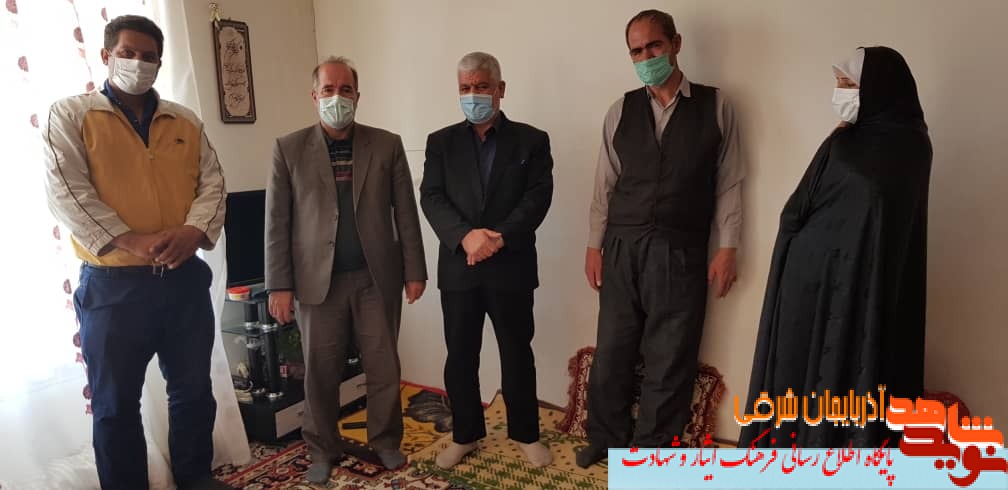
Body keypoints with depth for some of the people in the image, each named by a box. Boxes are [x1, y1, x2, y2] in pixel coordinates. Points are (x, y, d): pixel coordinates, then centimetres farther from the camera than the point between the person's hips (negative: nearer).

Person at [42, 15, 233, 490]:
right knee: (116, 401, 9)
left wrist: (193, 230, -14)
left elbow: (212, 182, 5)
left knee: (193, 388, 15)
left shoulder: (185, 122, 11)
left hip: (185, 278, 4)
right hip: (112, 283, -3)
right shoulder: (70, 115, 0)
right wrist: (130, 241, -20)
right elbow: (66, 191, -10)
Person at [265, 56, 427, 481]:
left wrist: (414, 271, 1)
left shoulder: (387, 145, 5)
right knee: (320, 372, 9)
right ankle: (323, 449, 28)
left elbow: (406, 213, 4)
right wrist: (279, 285, -4)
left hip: (377, 277, 1)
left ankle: (386, 441, 29)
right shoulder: (289, 149, 3)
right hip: (319, 279, 0)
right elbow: (277, 221, 0)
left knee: (384, 367, 9)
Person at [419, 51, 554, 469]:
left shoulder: (531, 140, 4)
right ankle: (465, 434, 28)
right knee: (460, 357, 10)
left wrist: (499, 238, -19)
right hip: (458, 267, 2)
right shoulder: (441, 142, 8)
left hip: (511, 266, -1)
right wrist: (465, 236, -19)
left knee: (517, 354, 10)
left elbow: (538, 198, -6)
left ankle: (526, 433, 28)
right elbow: (431, 198, -2)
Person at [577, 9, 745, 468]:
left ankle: (652, 452, 25)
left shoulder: (715, 106, 2)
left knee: (669, 358, 7)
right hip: (622, 248, 2)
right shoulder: (621, 110, 6)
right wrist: (594, 245, 4)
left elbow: (729, 183, 1)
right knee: (611, 351, 9)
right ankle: (607, 437, 30)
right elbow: (605, 183, 7)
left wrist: (726, 248, -4)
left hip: (680, 252, -1)